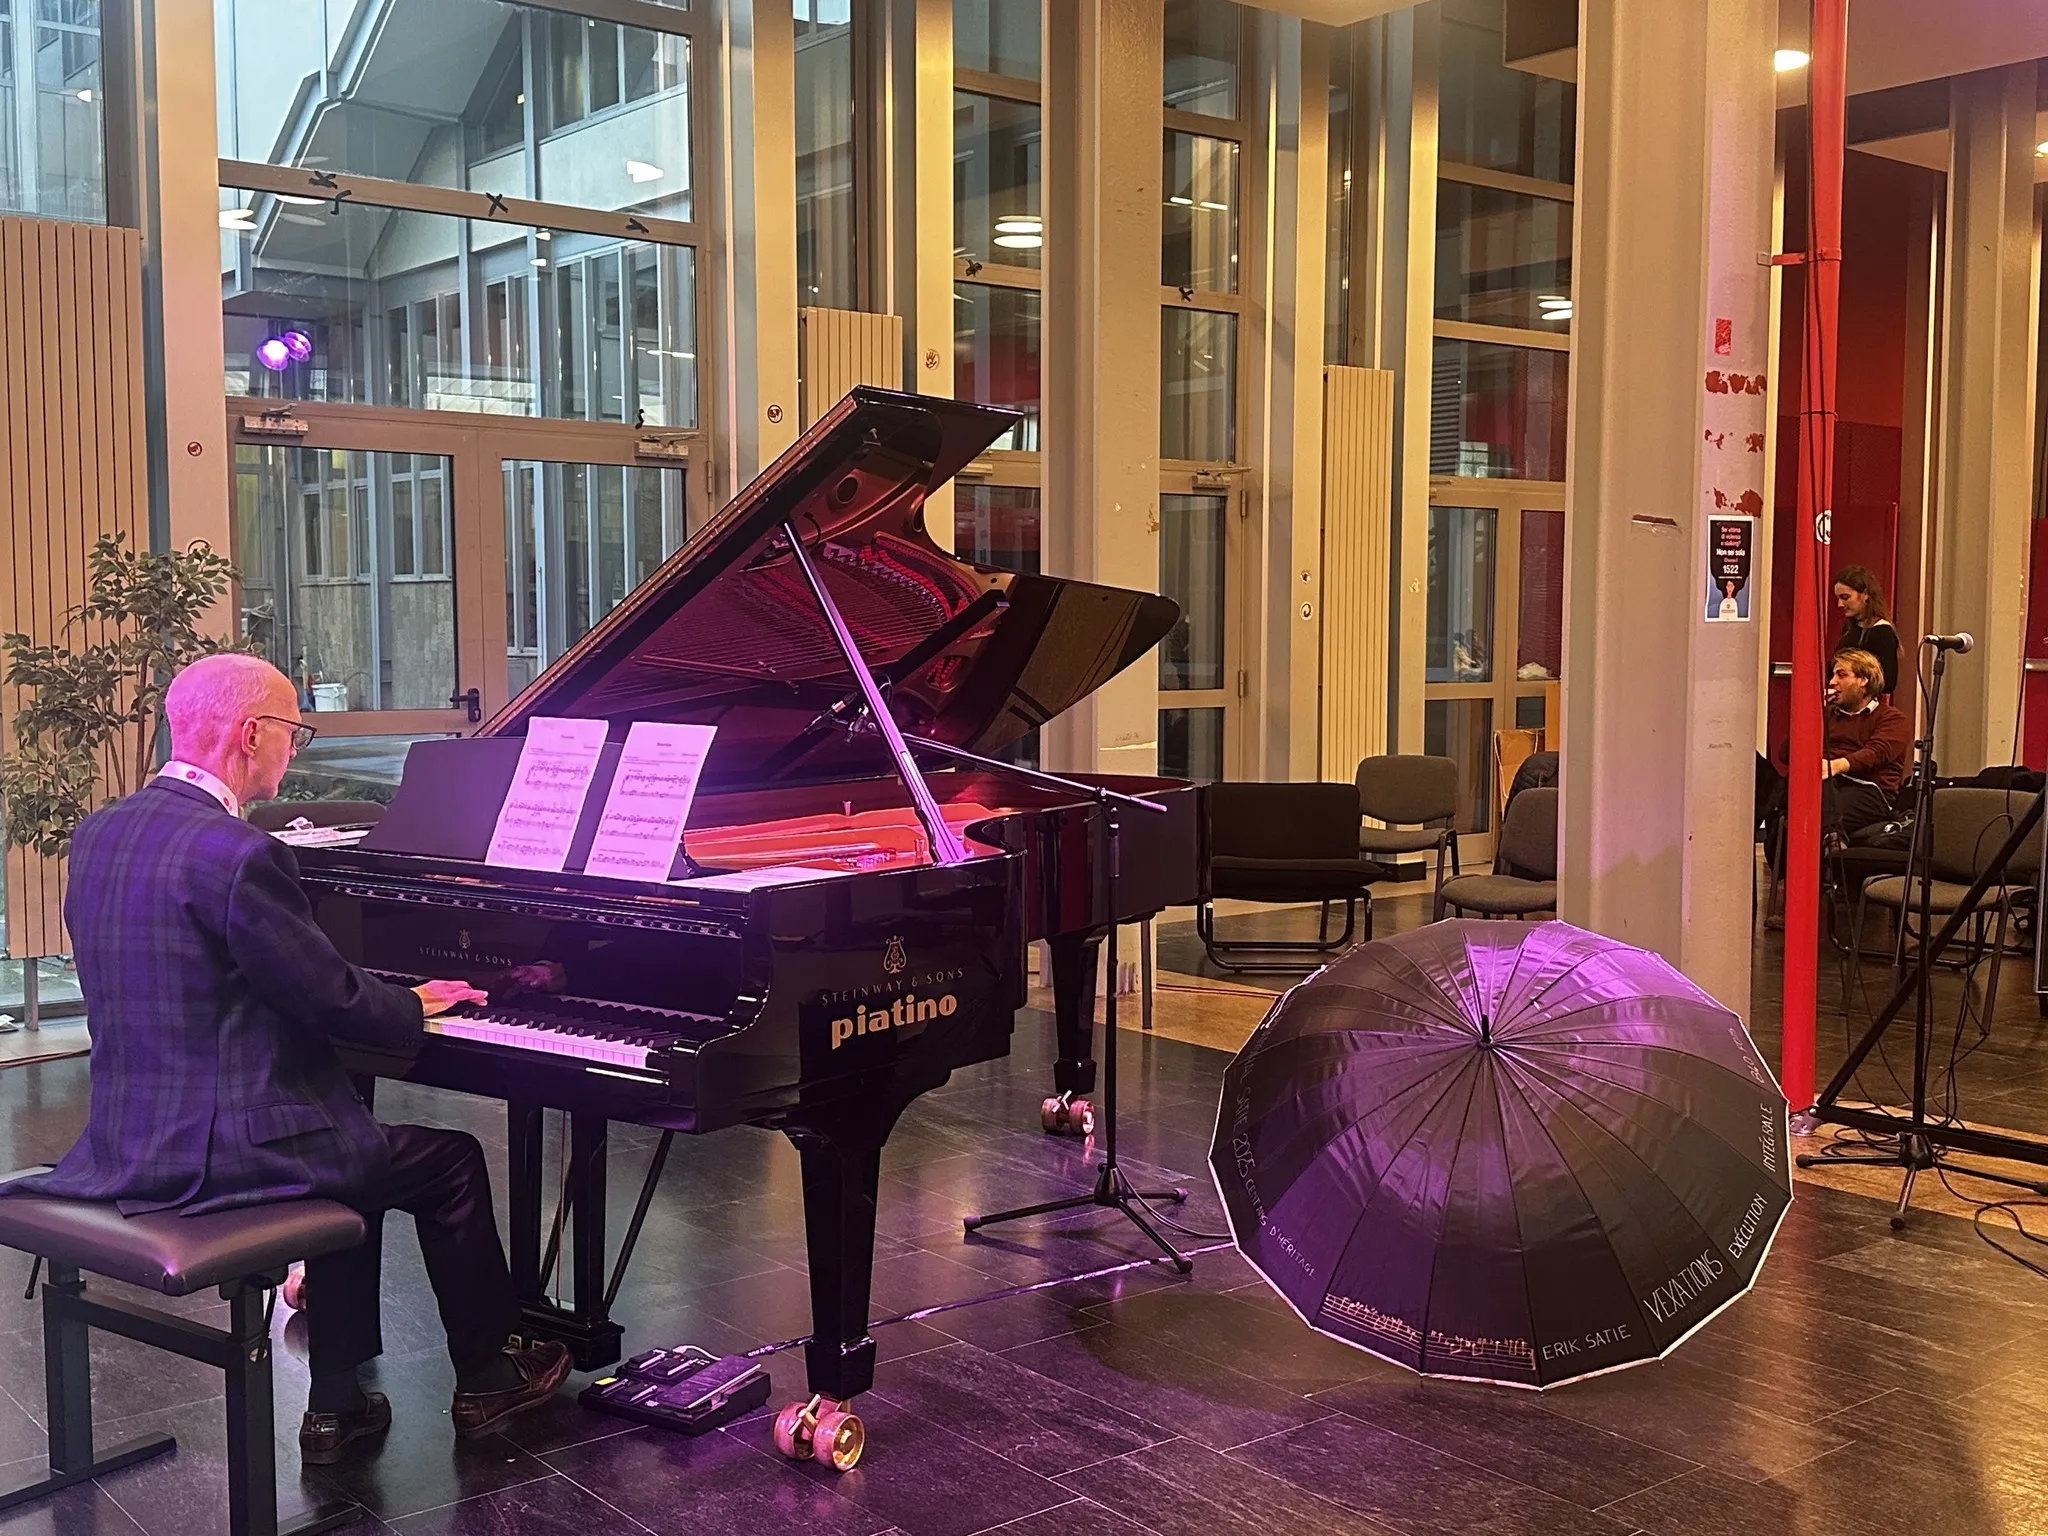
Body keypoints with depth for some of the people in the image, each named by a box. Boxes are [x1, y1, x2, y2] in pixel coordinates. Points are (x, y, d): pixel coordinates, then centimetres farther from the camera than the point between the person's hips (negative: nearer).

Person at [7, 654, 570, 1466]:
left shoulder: (99, 834, 7)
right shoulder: (237, 855, -22)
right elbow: (333, 999, -16)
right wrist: (415, 1004, 5)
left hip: (128, 1138, 9)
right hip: (225, 1152, -9)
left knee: (359, 1152, 28)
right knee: (451, 1162, 10)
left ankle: (337, 1402, 29)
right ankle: (486, 1380, 27)